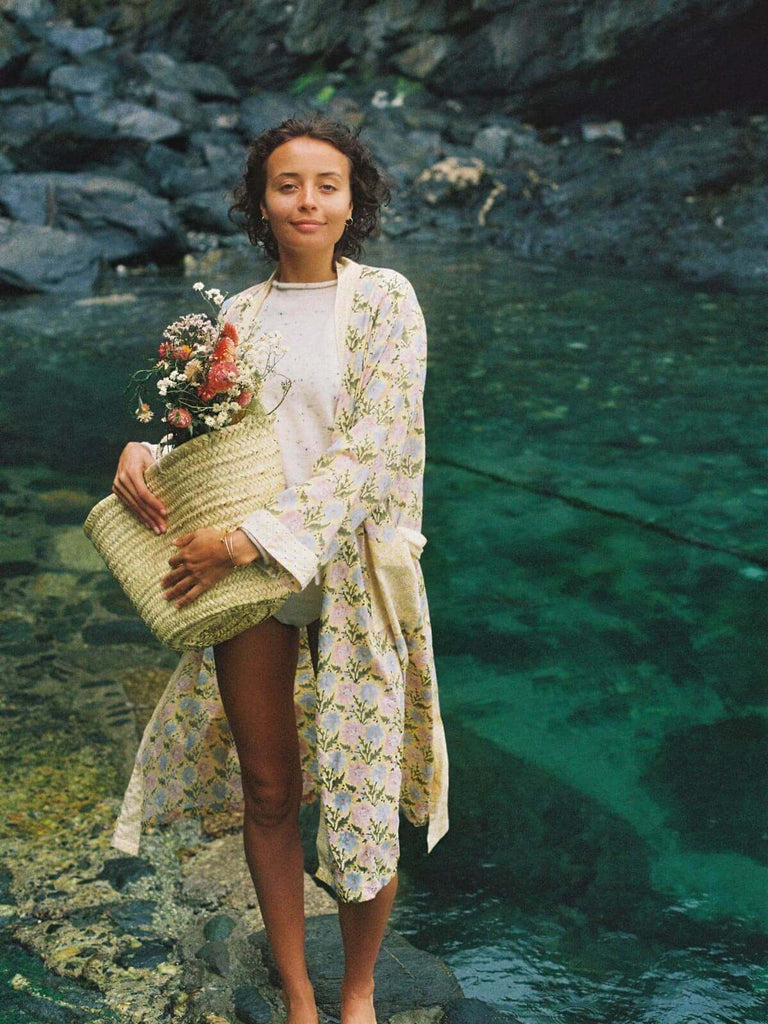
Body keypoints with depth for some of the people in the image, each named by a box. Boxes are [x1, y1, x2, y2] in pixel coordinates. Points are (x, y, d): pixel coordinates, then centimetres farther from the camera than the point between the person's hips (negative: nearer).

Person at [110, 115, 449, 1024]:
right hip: (245, 573, 4)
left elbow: (373, 445, -13)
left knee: (363, 791, 4)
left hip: (351, 567, -3)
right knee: (268, 791, 11)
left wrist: (255, 538, -19)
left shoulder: (384, 299, -3)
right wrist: (142, 452, -8)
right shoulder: (239, 313, 10)